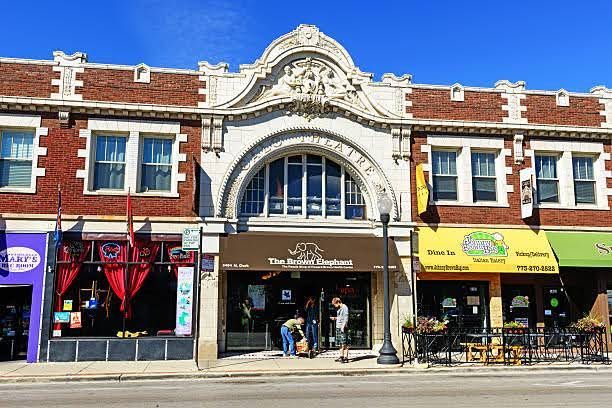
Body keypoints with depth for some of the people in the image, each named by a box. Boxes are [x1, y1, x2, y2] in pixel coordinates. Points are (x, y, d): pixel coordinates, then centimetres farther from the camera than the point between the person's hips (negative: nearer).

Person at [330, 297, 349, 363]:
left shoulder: (344, 307, -8)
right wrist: (334, 318, 12)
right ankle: (341, 357, 17)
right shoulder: (338, 309, 18)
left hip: (343, 328, -9)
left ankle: (346, 358, -9)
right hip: (338, 327, 9)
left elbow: (346, 318, -14)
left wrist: (343, 326, -20)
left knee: (344, 343, -9)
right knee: (340, 344, 11)